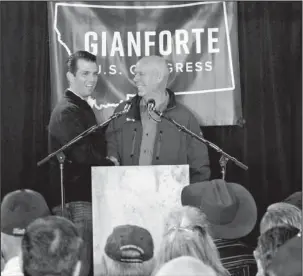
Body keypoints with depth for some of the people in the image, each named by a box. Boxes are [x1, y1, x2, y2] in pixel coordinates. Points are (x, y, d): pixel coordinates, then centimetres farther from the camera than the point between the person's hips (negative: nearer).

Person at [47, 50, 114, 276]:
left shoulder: (83, 108, 19)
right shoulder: (67, 111, -12)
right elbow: (83, 154, -22)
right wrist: (112, 166, -9)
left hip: (84, 196, 10)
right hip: (75, 200, -10)